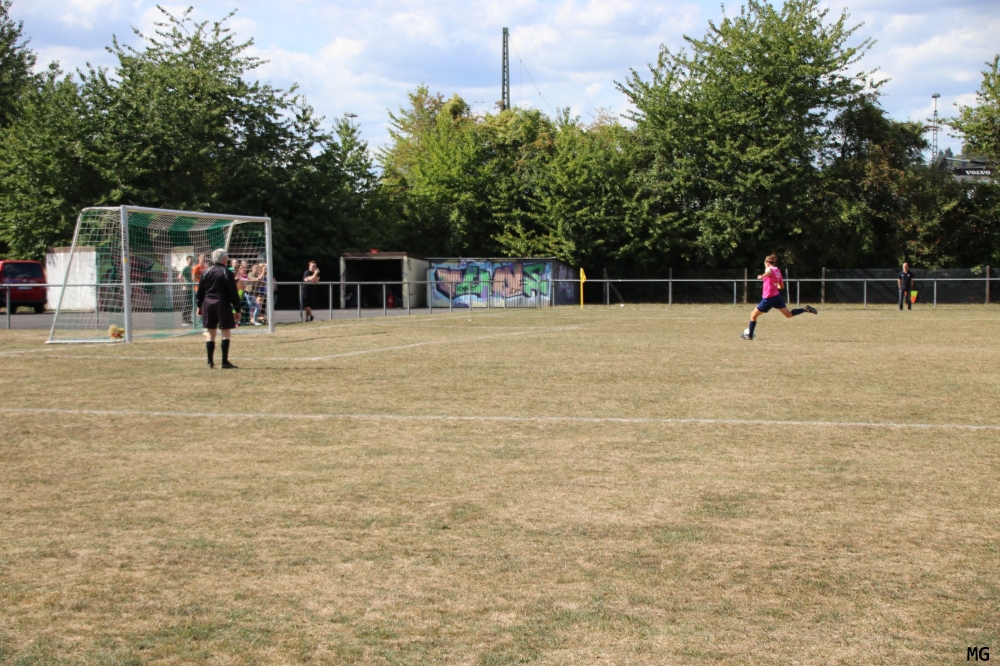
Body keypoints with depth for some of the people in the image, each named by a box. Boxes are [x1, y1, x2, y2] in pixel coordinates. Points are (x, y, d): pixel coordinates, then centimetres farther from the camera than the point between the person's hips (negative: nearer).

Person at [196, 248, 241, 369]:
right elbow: (233, 293, -8)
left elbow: (200, 291, 10)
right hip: (223, 304, -5)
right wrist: (237, 310, -5)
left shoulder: (206, 272, 6)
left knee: (210, 334, 10)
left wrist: (200, 306, 20)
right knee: (226, 333, 0)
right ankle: (225, 362, -4)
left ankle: (210, 362, 11)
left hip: (208, 304, 5)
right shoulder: (227, 273, -7)